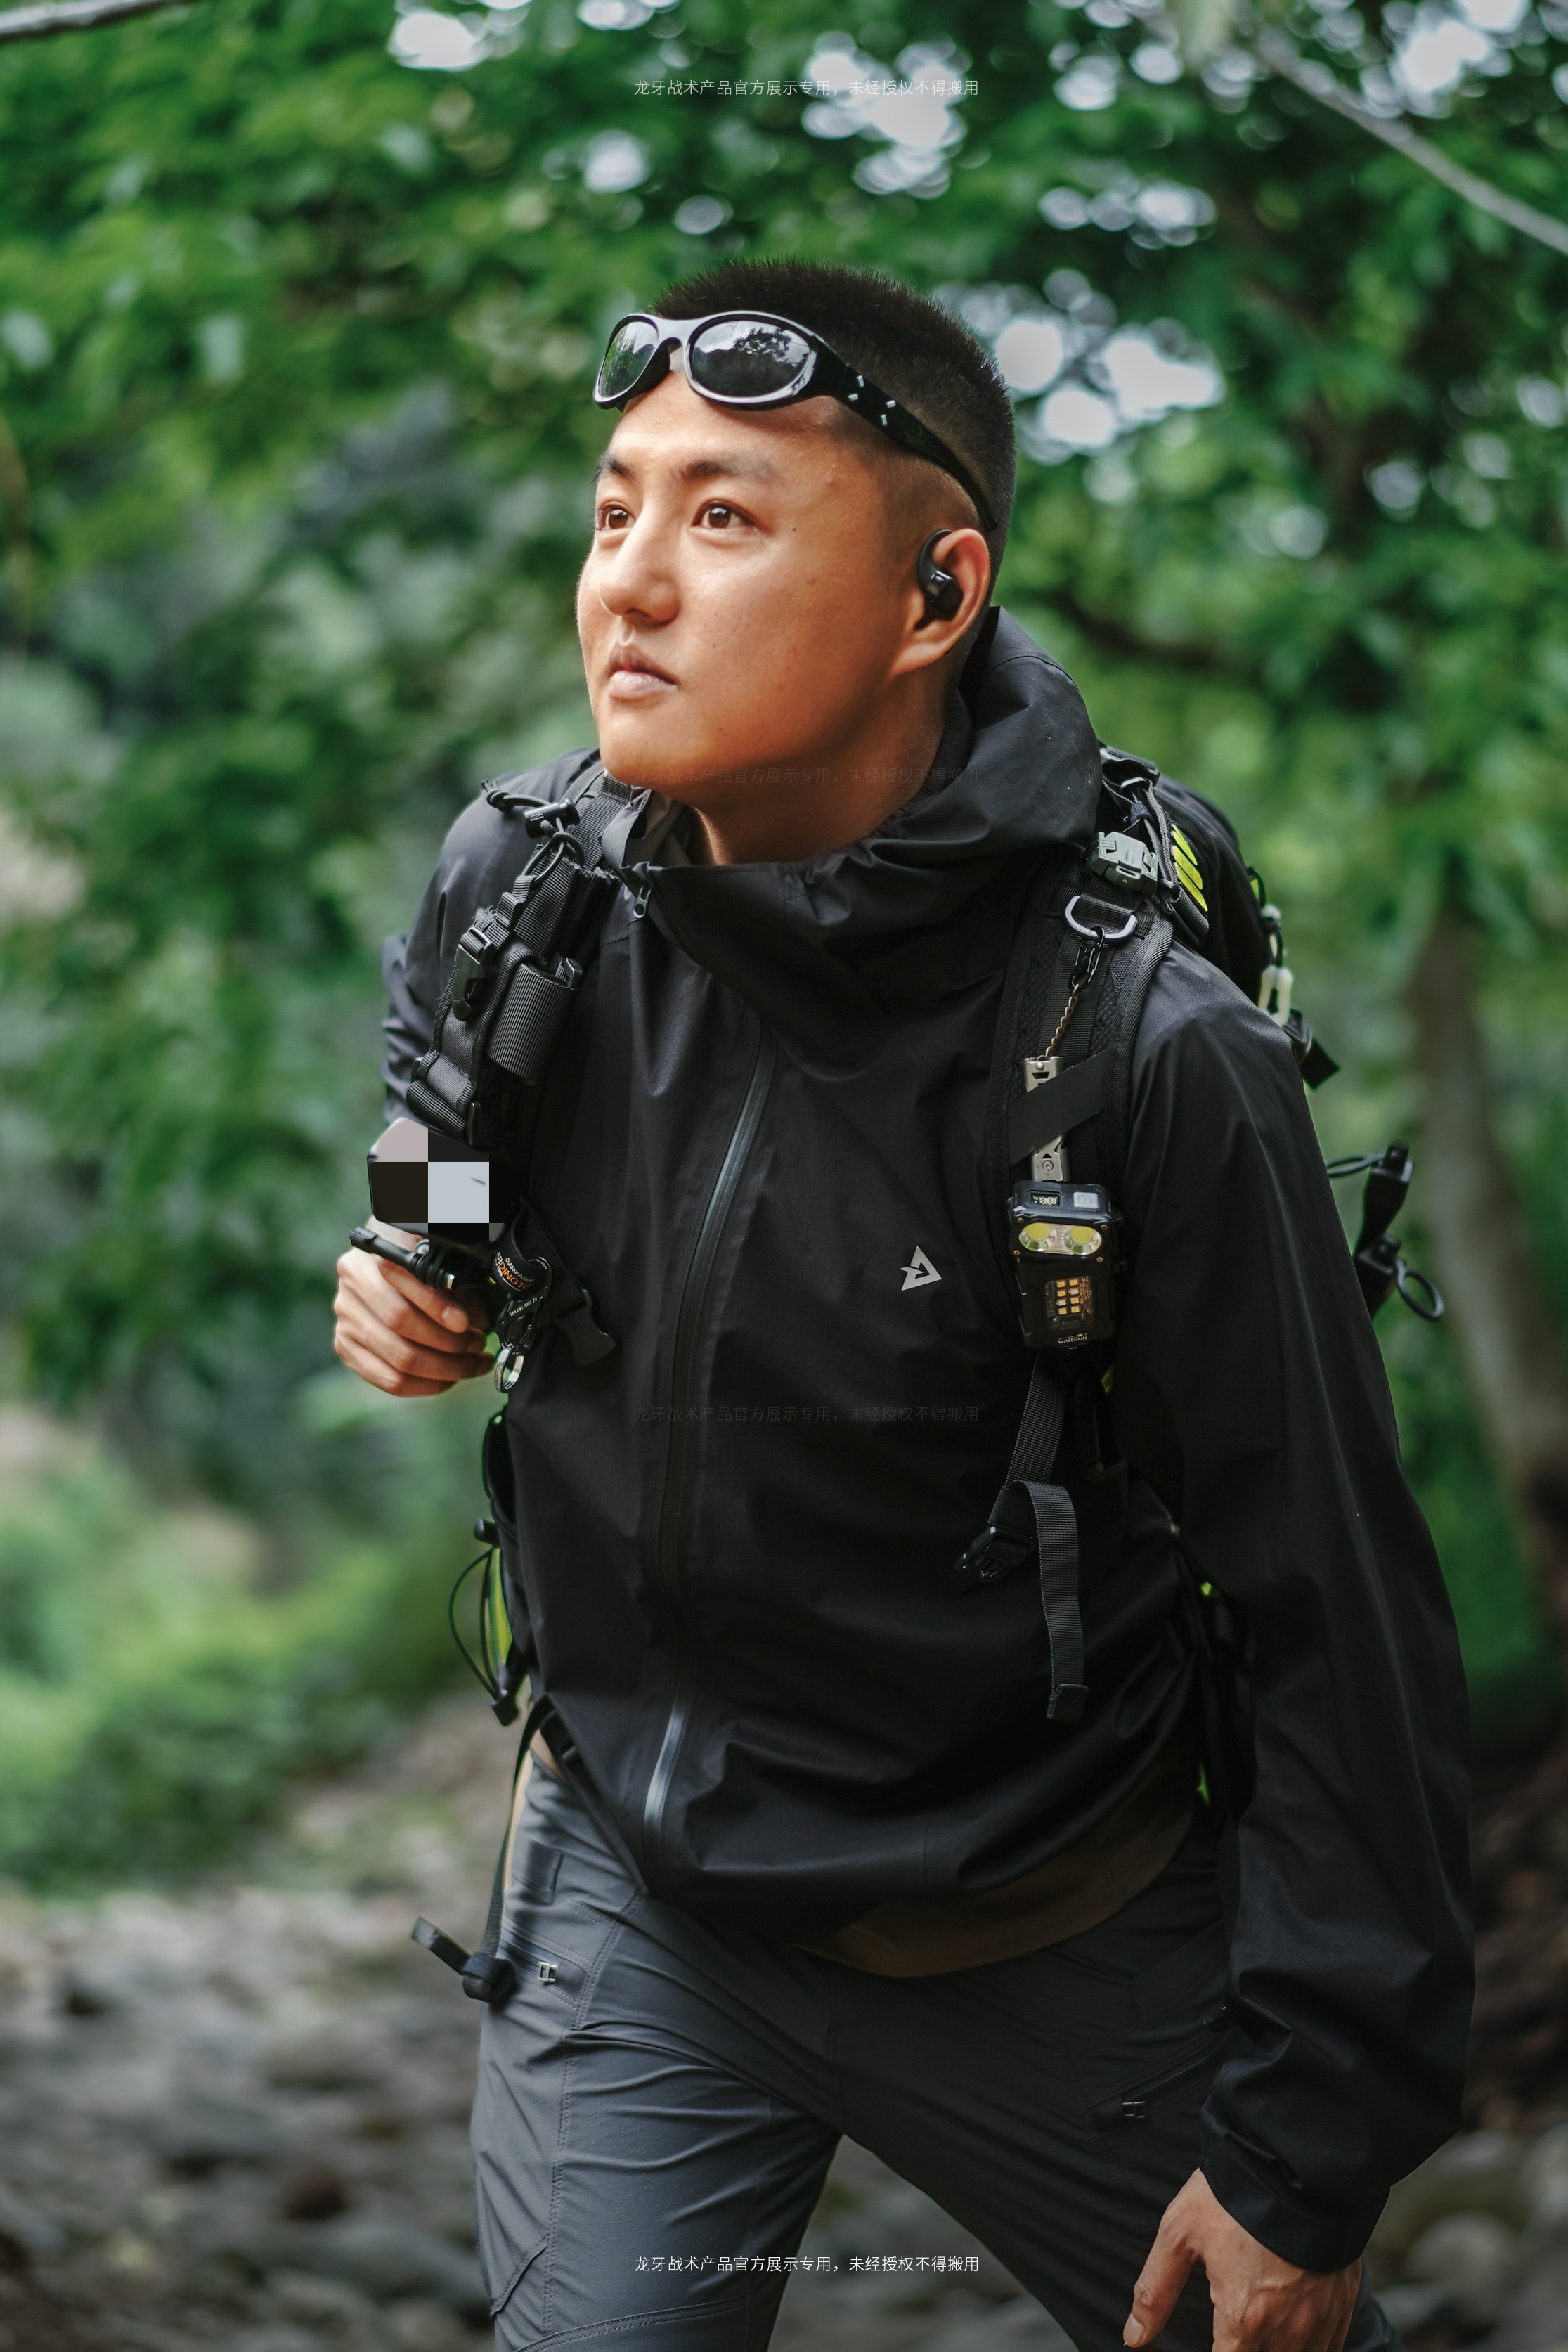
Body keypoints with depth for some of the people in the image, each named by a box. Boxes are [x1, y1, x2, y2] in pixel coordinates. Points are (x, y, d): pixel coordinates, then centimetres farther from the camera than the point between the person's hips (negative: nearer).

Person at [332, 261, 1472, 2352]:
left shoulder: (1152, 1072, -25)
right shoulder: (518, 884, -11)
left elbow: (1344, 1627, -18)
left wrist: (1309, 2151, -16)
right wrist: (411, 1261, -3)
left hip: (1048, 1962, -3)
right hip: (630, 1892, 3)